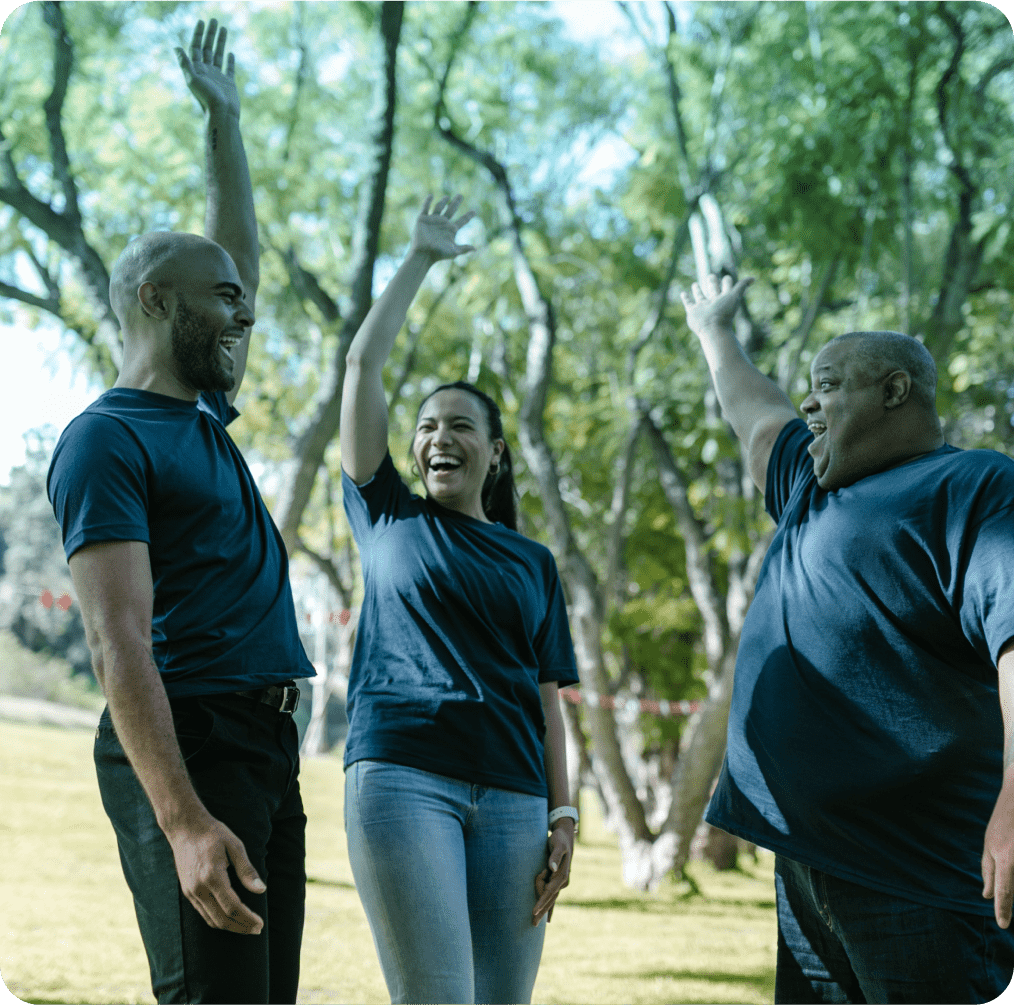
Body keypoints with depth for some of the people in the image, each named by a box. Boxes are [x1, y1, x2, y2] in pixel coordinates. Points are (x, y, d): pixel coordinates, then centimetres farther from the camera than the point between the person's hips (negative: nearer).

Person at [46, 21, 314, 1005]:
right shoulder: (108, 439, -8)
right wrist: (183, 821, -26)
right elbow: (118, 640, -18)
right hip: (189, 744, -9)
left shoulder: (204, 414, 19)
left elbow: (238, 247, 35)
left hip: (266, 742, 9)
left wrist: (222, 118, 33)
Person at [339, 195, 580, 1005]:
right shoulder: (389, 519, 15)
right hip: (402, 775, -3)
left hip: (511, 795, 3)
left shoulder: (533, 564, 19)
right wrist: (421, 259, 16)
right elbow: (363, 365, 11)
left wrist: (563, 818, 5)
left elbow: (548, 697, 15)